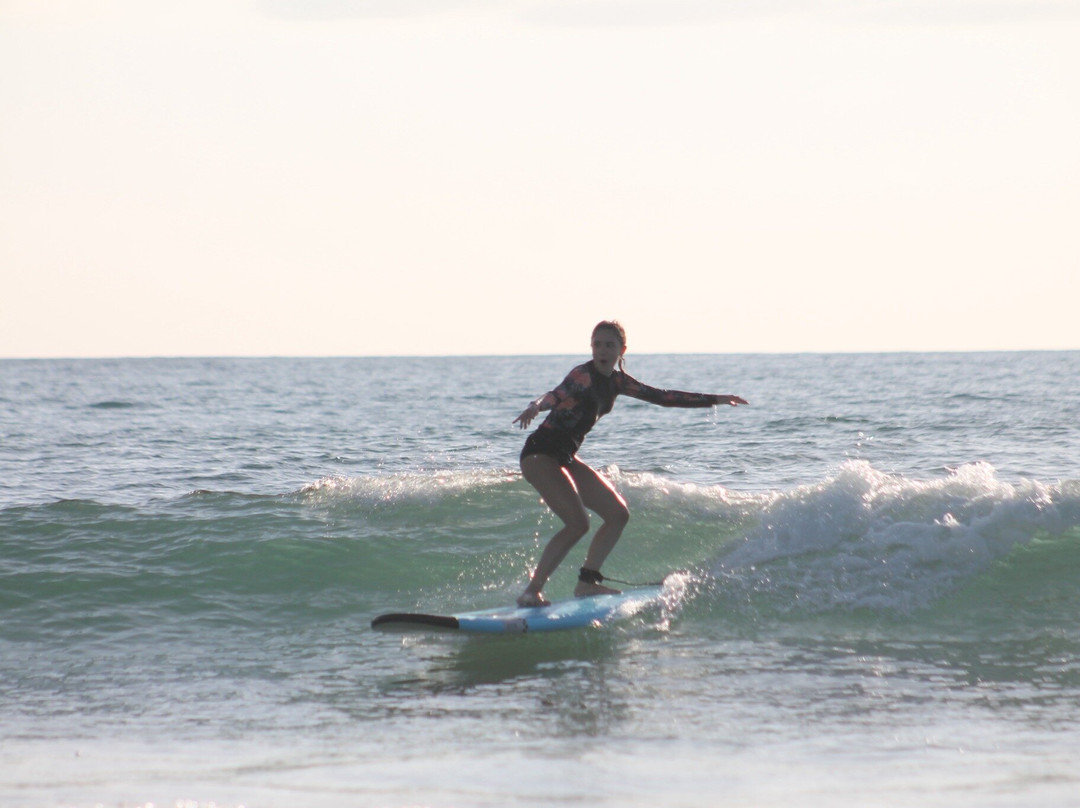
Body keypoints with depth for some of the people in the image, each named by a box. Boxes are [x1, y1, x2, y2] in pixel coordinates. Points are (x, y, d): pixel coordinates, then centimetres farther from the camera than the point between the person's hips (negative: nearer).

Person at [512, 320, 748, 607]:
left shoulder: (616, 382, 9)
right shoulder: (584, 376, -17)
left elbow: (661, 397, 18)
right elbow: (557, 394, -37)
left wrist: (714, 400, 21)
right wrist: (536, 407, -61)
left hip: (565, 458, 9)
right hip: (541, 453, -9)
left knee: (618, 514, 7)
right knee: (577, 523, -22)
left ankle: (586, 583, 10)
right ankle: (531, 591, -21)